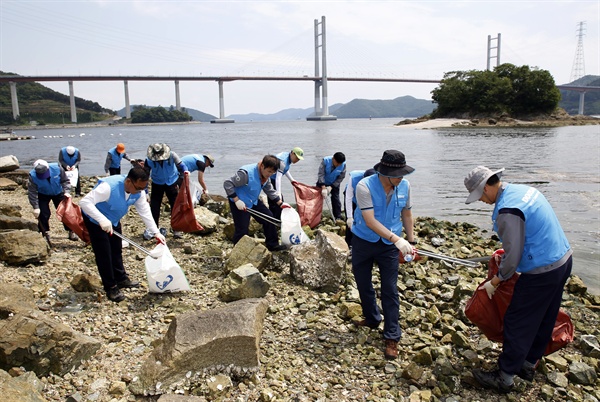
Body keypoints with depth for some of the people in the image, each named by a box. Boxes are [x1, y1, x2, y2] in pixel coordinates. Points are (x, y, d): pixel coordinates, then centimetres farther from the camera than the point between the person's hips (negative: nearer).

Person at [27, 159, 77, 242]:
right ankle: (44, 233, 8)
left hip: (58, 193, 1)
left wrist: (67, 192, -31)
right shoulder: (33, 176, -31)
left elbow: (65, 181, -16)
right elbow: (32, 193, -24)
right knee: (44, 214, -9)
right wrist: (36, 207, -30)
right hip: (43, 195, -1)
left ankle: (71, 231, 12)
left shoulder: (57, 168, -31)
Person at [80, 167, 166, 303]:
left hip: (113, 220, 7)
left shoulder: (138, 192, -18)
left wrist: (156, 232, -21)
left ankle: (121, 279, 35)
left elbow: (145, 212, -13)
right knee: (104, 253, -5)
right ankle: (110, 288, 7)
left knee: (116, 251, 18)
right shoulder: (109, 186, -39)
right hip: (95, 220, -7)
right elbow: (84, 202, -41)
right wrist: (102, 220, -52)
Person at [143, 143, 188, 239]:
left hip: (172, 183, 0)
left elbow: (180, 165, -11)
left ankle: (176, 230, 12)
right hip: (157, 184, 0)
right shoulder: (149, 161, -21)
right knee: (154, 207, -1)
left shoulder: (172, 155, -25)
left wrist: (185, 170, -35)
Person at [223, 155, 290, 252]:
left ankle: (272, 245, 20)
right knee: (242, 230, -7)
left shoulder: (265, 175, -4)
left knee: (269, 219, 7)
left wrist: (281, 203, 7)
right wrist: (237, 200, -30)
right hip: (240, 204, -8)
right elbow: (227, 184, -27)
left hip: (254, 202, 8)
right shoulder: (246, 173, -31)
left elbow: (270, 190, 11)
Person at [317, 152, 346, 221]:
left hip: (334, 184, 0)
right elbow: (321, 174, -31)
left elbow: (341, 177, -17)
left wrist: (331, 187, -25)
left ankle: (338, 217, 8)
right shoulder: (325, 160, -28)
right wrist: (323, 188, -40)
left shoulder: (343, 165, -24)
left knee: (335, 199, -1)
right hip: (322, 182, 0)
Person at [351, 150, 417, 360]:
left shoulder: (405, 186, -9)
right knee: (363, 285, 15)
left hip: (389, 246, 1)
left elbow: (406, 215, 5)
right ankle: (372, 319, 40)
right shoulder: (365, 186, -23)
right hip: (363, 242, -1)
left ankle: (391, 337, 11)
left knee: (390, 290, 0)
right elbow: (370, 221, -30)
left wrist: (410, 242, 7)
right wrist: (396, 239, -38)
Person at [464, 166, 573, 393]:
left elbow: (513, 258, -20)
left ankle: (504, 378, 14)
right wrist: (505, 253, 19)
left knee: (517, 324, 2)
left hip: (542, 272, -10)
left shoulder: (507, 211, -24)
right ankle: (528, 365, 37)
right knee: (544, 320, 20)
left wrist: (494, 282, -6)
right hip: (563, 260, 10)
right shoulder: (523, 189, 5)